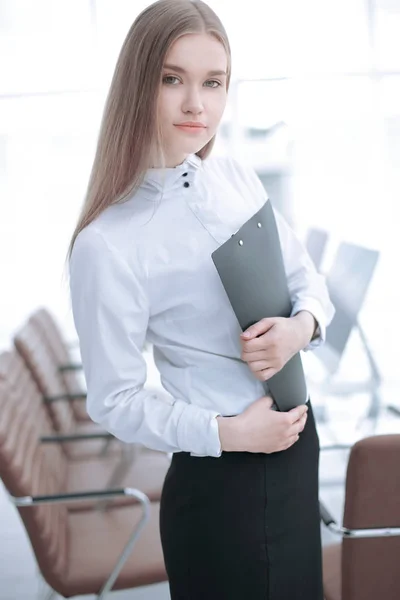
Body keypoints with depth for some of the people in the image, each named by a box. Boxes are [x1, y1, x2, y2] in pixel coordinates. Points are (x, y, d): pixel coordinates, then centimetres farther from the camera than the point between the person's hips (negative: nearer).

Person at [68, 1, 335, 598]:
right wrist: (225, 433, -20)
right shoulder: (108, 244, -20)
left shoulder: (237, 177, -2)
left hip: (297, 441, 7)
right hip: (222, 482, -6)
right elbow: (115, 401, -15)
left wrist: (302, 325, -13)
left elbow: (307, 277, 7)